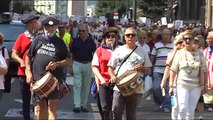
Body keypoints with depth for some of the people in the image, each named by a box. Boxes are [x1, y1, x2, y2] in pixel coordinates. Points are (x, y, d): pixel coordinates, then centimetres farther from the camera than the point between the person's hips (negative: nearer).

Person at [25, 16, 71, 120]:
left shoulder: (59, 43, 6)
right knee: (41, 107, 9)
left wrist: (56, 64, -11)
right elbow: (29, 57, 12)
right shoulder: (37, 40, 8)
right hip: (38, 80, 2)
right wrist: (29, 73, 1)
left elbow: (68, 60, 7)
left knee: (52, 107, -8)